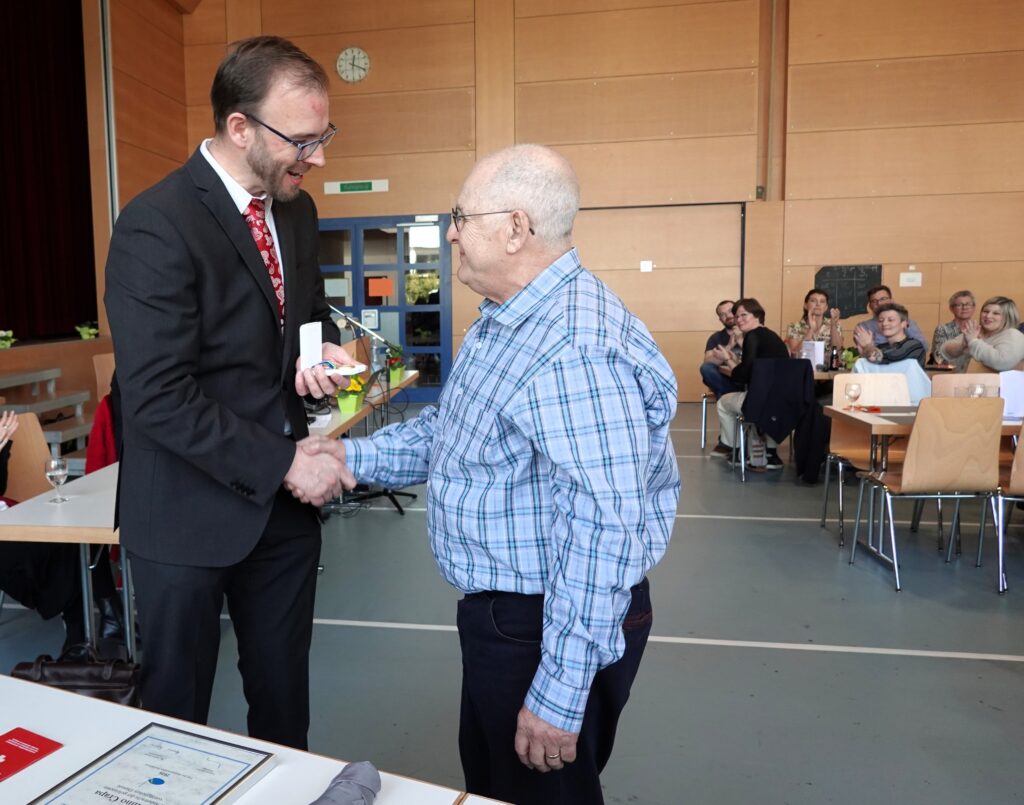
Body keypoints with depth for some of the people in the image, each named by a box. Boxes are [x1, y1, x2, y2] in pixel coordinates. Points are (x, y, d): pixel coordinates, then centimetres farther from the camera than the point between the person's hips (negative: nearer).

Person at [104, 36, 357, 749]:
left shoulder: (296, 211, 4)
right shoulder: (156, 227, -18)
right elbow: (157, 397, -22)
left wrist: (323, 348, -5)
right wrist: (283, 463, -20)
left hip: (285, 502, 6)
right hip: (189, 511, -6)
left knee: (285, 696, 19)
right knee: (179, 705, 16)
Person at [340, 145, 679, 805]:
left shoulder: (576, 352, -30)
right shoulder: (506, 320, 6)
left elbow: (601, 535, -31)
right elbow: (447, 430, 14)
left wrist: (559, 696, -27)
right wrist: (353, 457, 3)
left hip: (551, 628, -10)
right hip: (502, 609, 10)